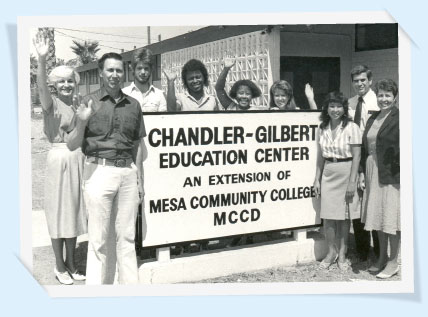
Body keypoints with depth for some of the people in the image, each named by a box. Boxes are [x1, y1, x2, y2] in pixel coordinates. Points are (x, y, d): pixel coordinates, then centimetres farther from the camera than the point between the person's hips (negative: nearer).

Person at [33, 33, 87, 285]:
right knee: (59, 211, 3)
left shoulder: (78, 106, 11)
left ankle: (71, 263, 24)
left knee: (74, 210, 12)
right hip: (59, 158, -6)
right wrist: (42, 59, -43)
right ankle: (60, 266, 16)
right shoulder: (51, 103, -6)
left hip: (78, 159, 6)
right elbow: (41, 86, -29)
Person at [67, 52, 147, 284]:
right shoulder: (89, 102, 2)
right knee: (99, 239, 0)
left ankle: (129, 283, 16)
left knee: (126, 237, 8)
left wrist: (139, 179, 12)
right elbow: (72, 145, 1)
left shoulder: (133, 105, 11)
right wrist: (81, 123, -17)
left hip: (128, 172, 3)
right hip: (99, 171, -3)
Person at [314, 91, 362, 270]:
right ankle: (331, 251, 18)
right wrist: (317, 179, 8)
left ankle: (342, 253, 18)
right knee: (327, 215, 2)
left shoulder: (351, 128, -8)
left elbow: (356, 156, -10)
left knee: (344, 215, 5)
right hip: (328, 174, 4)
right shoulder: (323, 129, 6)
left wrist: (352, 181, -14)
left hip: (346, 173, -4)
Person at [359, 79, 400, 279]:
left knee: (390, 216, 1)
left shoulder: (399, 118, -9)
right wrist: (362, 172, 8)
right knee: (377, 216, 14)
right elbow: (365, 147, 13)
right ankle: (382, 257, 28)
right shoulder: (373, 118, 13)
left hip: (391, 173, -7)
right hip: (373, 172, 7)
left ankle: (393, 262, 13)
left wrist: (398, 172, -18)